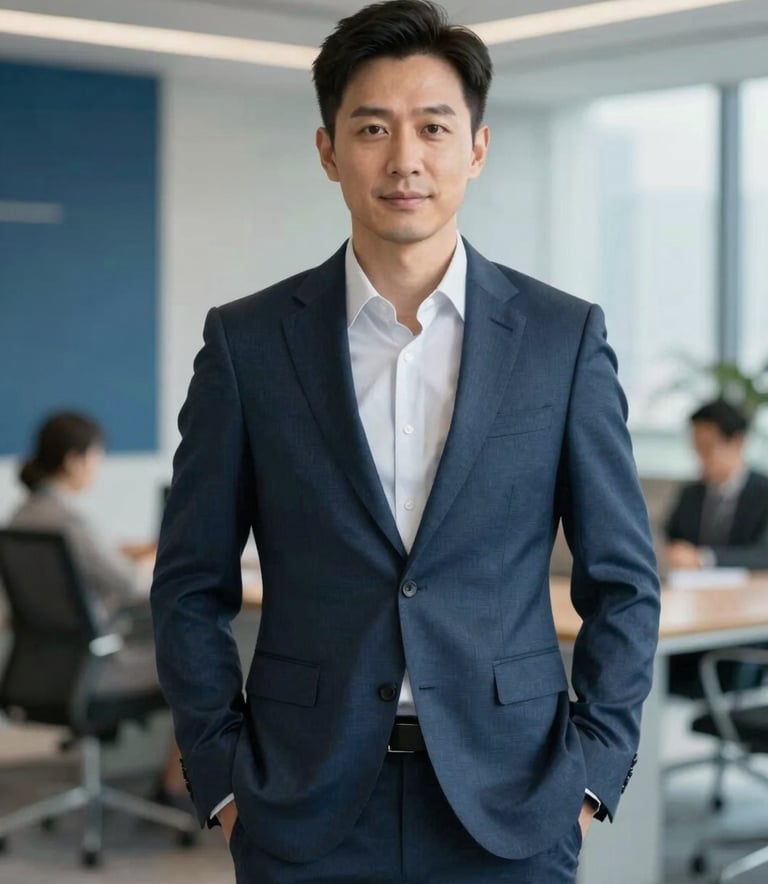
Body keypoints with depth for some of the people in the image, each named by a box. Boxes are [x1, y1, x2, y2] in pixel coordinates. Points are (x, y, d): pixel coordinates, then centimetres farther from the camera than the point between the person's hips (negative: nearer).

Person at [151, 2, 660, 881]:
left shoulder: (564, 337, 1)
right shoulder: (247, 342, 0)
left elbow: (621, 580, 5)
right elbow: (191, 585, 4)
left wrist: (591, 770, -2)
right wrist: (221, 778, -1)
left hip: (510, 808, 0)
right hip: (305, 811, 0)